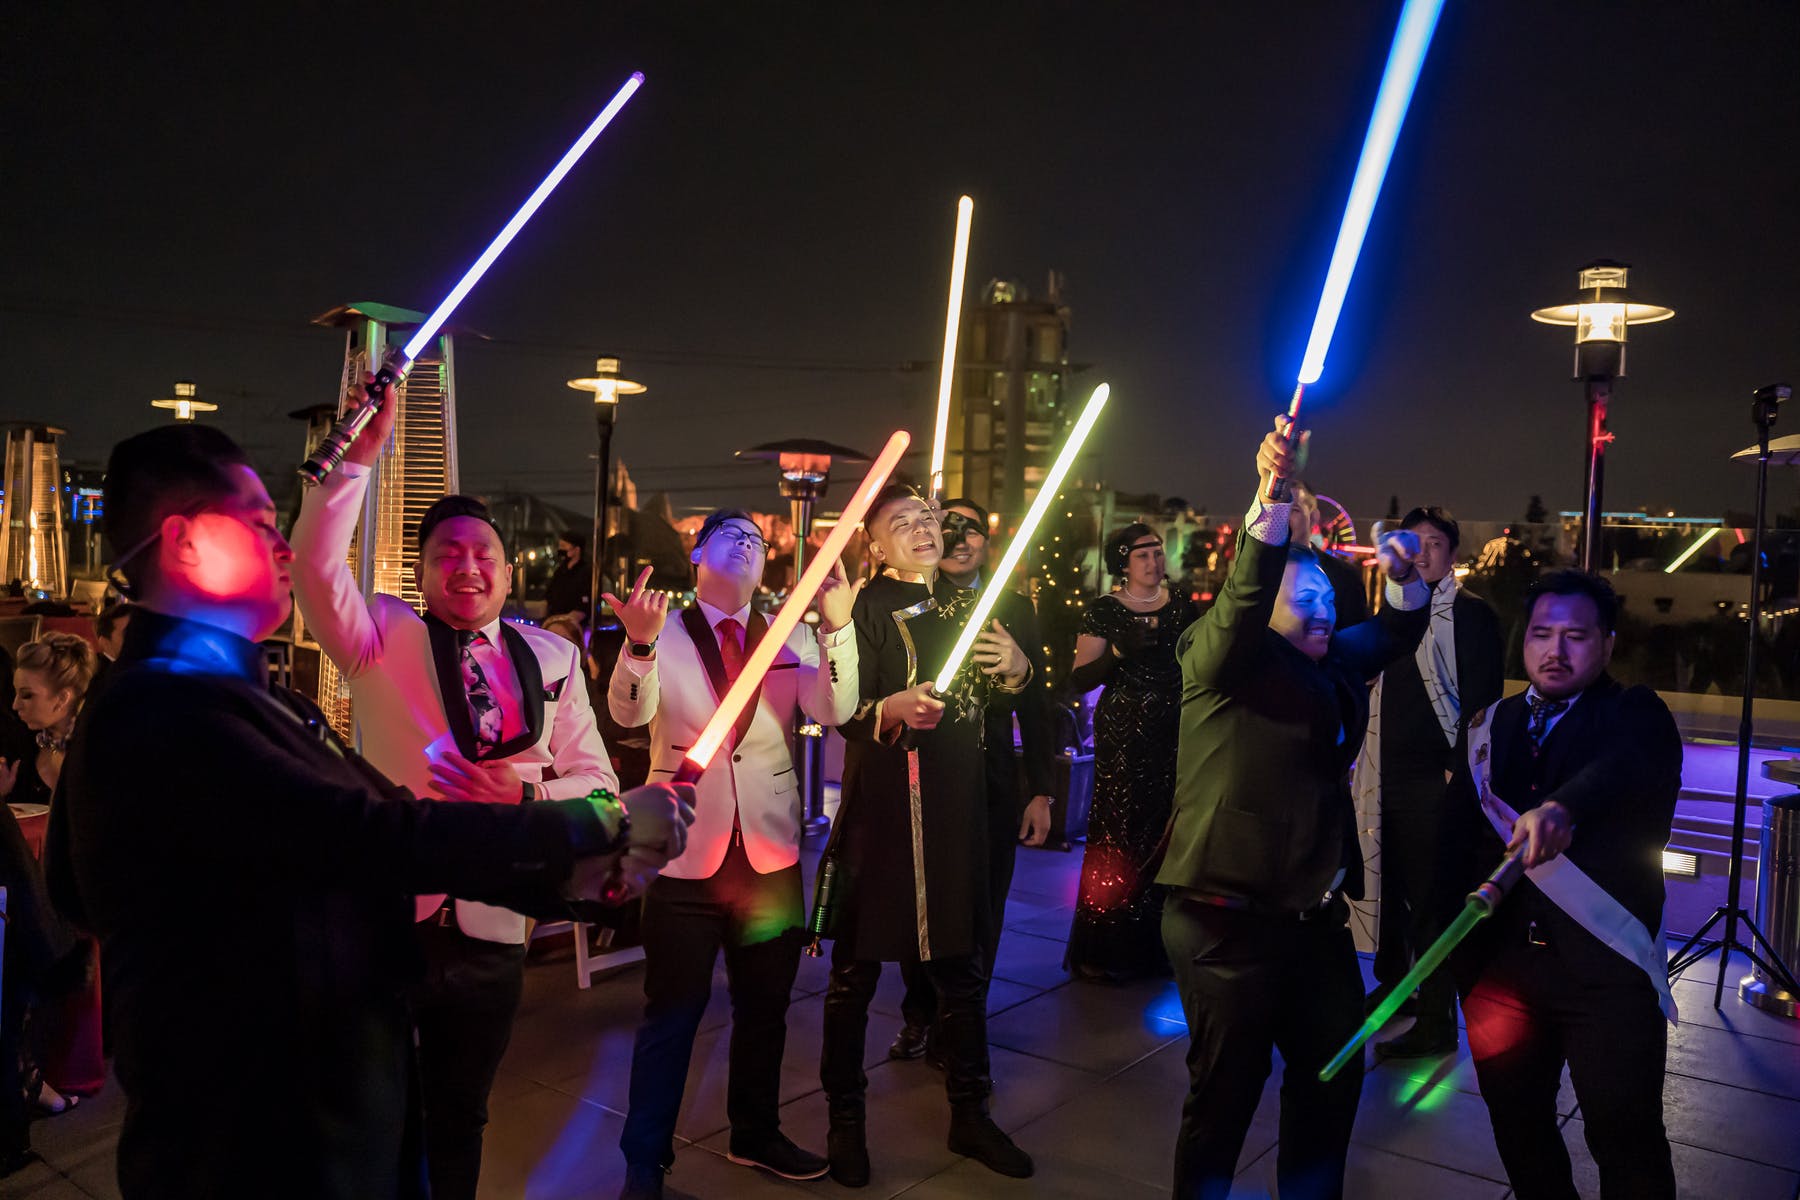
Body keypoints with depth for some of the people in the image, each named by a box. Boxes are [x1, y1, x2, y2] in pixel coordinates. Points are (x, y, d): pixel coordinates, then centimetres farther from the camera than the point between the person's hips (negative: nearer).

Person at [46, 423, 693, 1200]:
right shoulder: (160, 715, -24)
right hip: (261, 1138, -9)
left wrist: (561, 873, -1)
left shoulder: (247, 697, 9)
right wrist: (606, 824, -20)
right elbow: (382, 836, -29)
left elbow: (386, 825, 5)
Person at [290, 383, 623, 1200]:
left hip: (492, 932, 3)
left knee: (460, 1117, 21)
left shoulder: (550, 659, 2)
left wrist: (524, 796, -16)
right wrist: (364, 453, -31)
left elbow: (598, 781, 3)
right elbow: (315, 565, -23)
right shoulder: (383, 637, -4)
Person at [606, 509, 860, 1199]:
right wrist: (639, 645, -40)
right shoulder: (664, 635, -4)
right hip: (685, 853, -3)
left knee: (764, 1007, 18)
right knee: (672, 1014, 6)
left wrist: (836, 627, -27)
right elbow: (629, 711, -20)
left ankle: (756, 1135, 38)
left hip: (771, 854, 4)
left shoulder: (792, 639, 4)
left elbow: (834, 711, -12)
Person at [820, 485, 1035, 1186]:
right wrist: (892, 709, -33)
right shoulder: (868, 608, -4)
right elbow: (841, 712, -13)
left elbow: (1003, 696, 22)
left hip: (957, 804, 5)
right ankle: (845, 1119, 21)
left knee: (962, 961, 13)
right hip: (883, 804, -5)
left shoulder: (964, 604, 13)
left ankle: (970, 1113, 29)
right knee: (858, 965, 4)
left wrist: (1016, 669, 0)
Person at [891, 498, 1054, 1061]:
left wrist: (1041, 791, 2)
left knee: (980, 916, 10)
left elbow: (1034, 704, 4)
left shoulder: (1014, 608, 4)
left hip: (991, 788, 1)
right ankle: (919, 1017, 34)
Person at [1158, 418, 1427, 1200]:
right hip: (1228, 921, -8)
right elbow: (1242, 598, -28)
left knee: (1334, 1074, 20)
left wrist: (1404, 575, 1)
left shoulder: (1333, 664, 12)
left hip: (1315, 917, 8)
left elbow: (1397, 633, 22)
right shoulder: (1221, 658, -10)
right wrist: (1273, 494, -40)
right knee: (1226, 1092, 5)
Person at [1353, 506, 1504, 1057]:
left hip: (1435, 778, -7)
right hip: (1386, 776, 7)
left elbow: (1481, 700, -11)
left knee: (1432, 899, -3)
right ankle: (1393, 986, 33)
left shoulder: (1471, 613, -6)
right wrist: (1364, 767, 17)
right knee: (1389, 888, 16)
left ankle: (1436, 1022, 6)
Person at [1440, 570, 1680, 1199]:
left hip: (1606, 965, -4)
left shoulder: (1634, 716, -1)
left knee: (1624, 1136, 1)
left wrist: (1564, 805, -47)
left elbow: (1631, 763, -26)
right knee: (1516, 1124, 14)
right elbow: (1455, 834, 9)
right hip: (1501, 957, 4)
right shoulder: (1492, 727, 11)